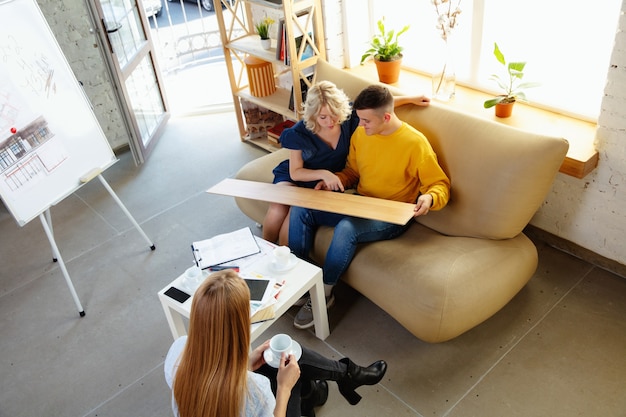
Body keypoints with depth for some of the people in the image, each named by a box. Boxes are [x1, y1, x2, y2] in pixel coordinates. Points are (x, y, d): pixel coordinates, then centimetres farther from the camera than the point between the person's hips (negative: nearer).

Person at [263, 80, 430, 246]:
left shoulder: (349, 116, -14)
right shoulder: (299, 134, -19)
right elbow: (295, 173, -14)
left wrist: (410, 99, -1)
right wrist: (323, 174, -29)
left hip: (327, 183, 1)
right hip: (296, 176, 0)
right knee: (277, 211, -28)